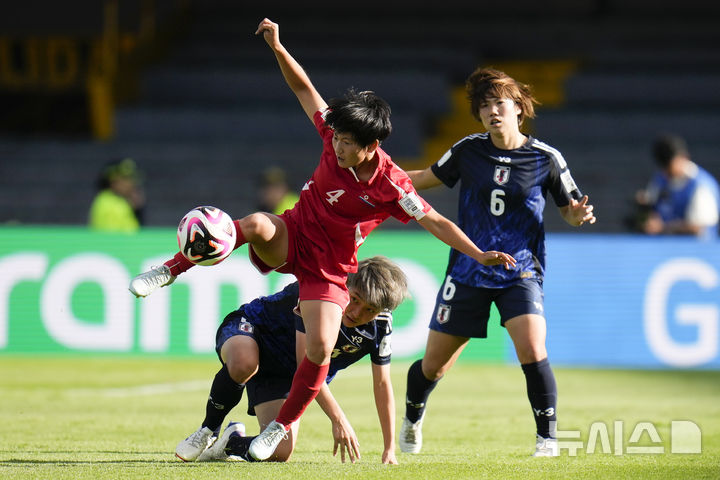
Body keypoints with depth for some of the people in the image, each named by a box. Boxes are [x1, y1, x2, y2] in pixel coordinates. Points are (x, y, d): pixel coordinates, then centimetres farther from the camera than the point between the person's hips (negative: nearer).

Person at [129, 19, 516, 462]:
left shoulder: (391, 187, -20)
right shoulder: (337, 138, -11)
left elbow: (436, 222, -15)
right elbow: (304, 89, -2)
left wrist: (478, 254, -24)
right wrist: (278, 48, -13)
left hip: (328, 269, -2)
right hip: (290, 238, 2)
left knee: (320, 350, -17)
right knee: (256, 225, -34)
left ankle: (282, 426, 5)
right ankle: (170, 271, -24)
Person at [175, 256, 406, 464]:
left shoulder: (380, 325, -16)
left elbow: (382, 384, -4)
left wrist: (389, 449, -4)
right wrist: (338, 419, -37)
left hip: (284, 376, 5)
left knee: (279, 452, -17)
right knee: (244, 362, -45)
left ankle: (231, 442, 19)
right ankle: (208, 431, -17)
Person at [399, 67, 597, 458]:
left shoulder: (546, 159, -5)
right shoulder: (468, 150, 0)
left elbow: (569, 209, 5)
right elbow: (426, 178, 16)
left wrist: (579, 215, -18)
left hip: (520, 271, -2)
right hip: (467, 271, 2)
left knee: (532, 352, -25)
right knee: (434, 365, 8)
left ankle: (547, 437, -9)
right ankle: (412, 419, 38)